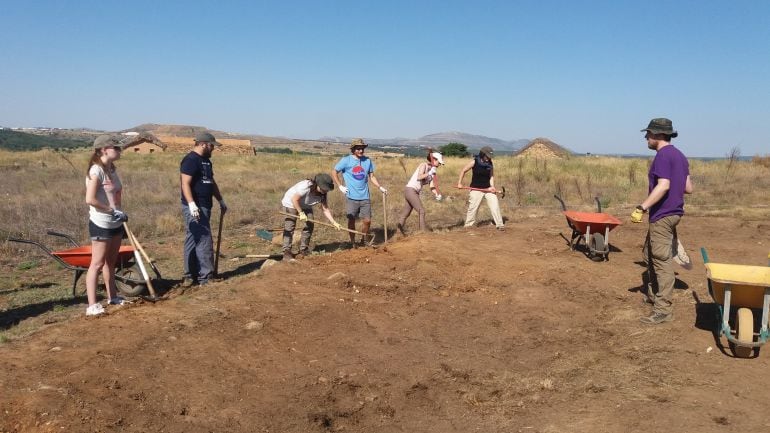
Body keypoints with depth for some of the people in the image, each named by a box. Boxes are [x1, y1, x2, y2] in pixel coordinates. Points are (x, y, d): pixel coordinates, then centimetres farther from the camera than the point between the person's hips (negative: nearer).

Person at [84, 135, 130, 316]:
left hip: (115, 223, 8)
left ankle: (112, 296, 28)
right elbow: (90, 199, -23)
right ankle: (92, 305, -2)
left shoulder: (112, 169, 10)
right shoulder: (96, 170, -16)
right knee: (97, 263, -6)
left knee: (111, 261, 17)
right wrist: (113, 211, -18)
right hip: (101, 224, -8)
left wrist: (121, 214, 6)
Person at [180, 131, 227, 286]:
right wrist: (191, 204, -30)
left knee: (193, 241, 12)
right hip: (195, 208, -10)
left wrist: (221, 200, 29)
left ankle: (191, 275, 19)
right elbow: (185, 184, -21)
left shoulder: (206, 161, 18)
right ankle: (205, 276, -3)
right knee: (204, 241, -8)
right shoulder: (191, 160, -13)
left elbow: (211, 182, 27)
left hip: (204, 207, 10)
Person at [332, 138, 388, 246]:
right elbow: (334, 173, 5)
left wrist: (380, 187, 0)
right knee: (351, 220, 5)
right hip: (351, 197, -3)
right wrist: (340, 186, -3)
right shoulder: (346, 160, -4)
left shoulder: (367, 161, 6)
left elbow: (372, 176, 13)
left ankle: (364, 241, 24)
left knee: (367, 220, 3)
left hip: (365, 197, 3)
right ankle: (352, 242, 21)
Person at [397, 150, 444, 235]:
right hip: (410, 189, -8)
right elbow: (419, 177, -22)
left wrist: (437, 194, -9)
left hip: (415, 192, 8)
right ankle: (423, 230, -7)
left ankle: (399, 230, 14)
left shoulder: (433, 171, 14)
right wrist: (429, 173, -16)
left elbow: (432, 186, 7)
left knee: (406, 213, 10)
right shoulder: (423, 165, -7)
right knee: (421, 211, -10)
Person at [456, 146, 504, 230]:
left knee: (495, 205, -4)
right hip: (476, 189, -3)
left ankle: (499, 224, 2)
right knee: (472, 207, -1)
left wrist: (492, 186, -13)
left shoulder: (490, 164, 0)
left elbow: (491, 176, 4)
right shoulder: (474, 162, -9)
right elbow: (463, 170, 1)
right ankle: (468, 225, 12)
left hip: (488, 188, 3)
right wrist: (459, 183, -2)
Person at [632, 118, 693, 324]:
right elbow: (688, 188, 14)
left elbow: (663, 186, -27)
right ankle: (654, 294, 32)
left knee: (661, 260, -6)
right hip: (674, 213, 10)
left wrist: (642, 208, -30)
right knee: (651, 253, 21)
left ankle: (664, 309, -2)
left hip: (662, 216, -10)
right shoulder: (679, 156, 13)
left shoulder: (662, 155, -15)